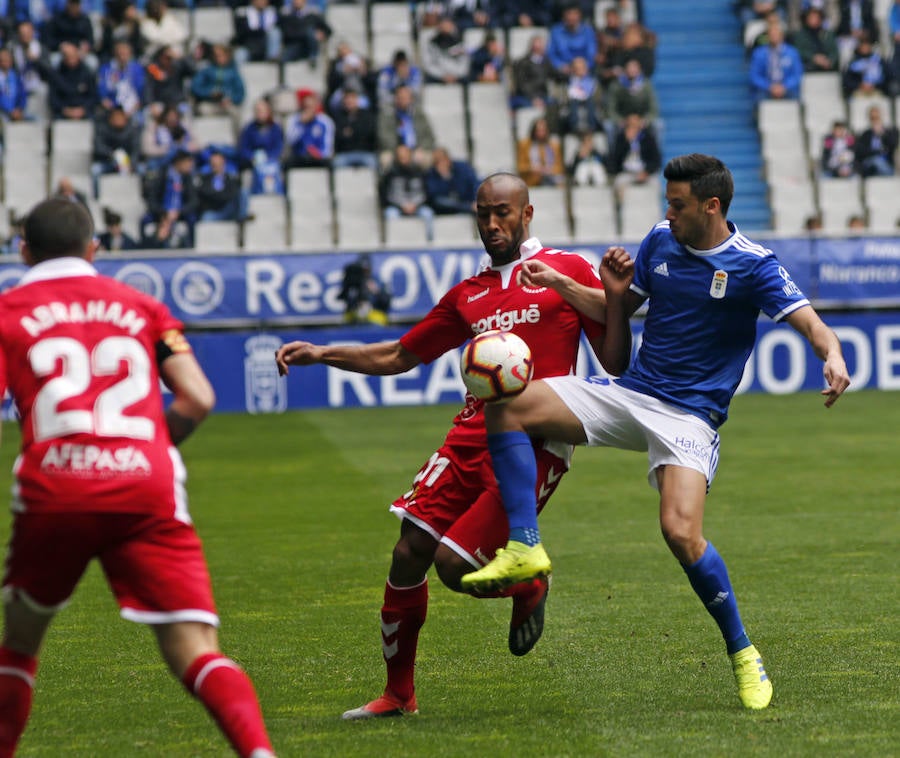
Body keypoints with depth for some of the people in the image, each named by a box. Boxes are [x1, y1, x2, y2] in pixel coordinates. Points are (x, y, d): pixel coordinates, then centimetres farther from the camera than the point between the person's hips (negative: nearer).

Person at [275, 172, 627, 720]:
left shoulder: (568, 270, 8)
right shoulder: (468, 295, 23)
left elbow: (617, 362, 4)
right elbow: (399, 356, 29)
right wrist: (321, 354, 17)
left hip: (535, 444, -5)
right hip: (473, 434, 5)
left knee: (455, 563, -17)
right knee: (410, 549, -6)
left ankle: (528, 587, 17)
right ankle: (398, 693, 8)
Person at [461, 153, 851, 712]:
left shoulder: (753, 266, -9)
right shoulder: (660, 241, 7)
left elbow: (807, 319, -20)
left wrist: (833, 356, -41)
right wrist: (614, 291, -3)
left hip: (689, 413, -6)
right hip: (628, 393, 6)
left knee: (682, 532, -26)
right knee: (507, 406, -12)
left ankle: (743, 654, -6)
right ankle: (525, 547, -17)